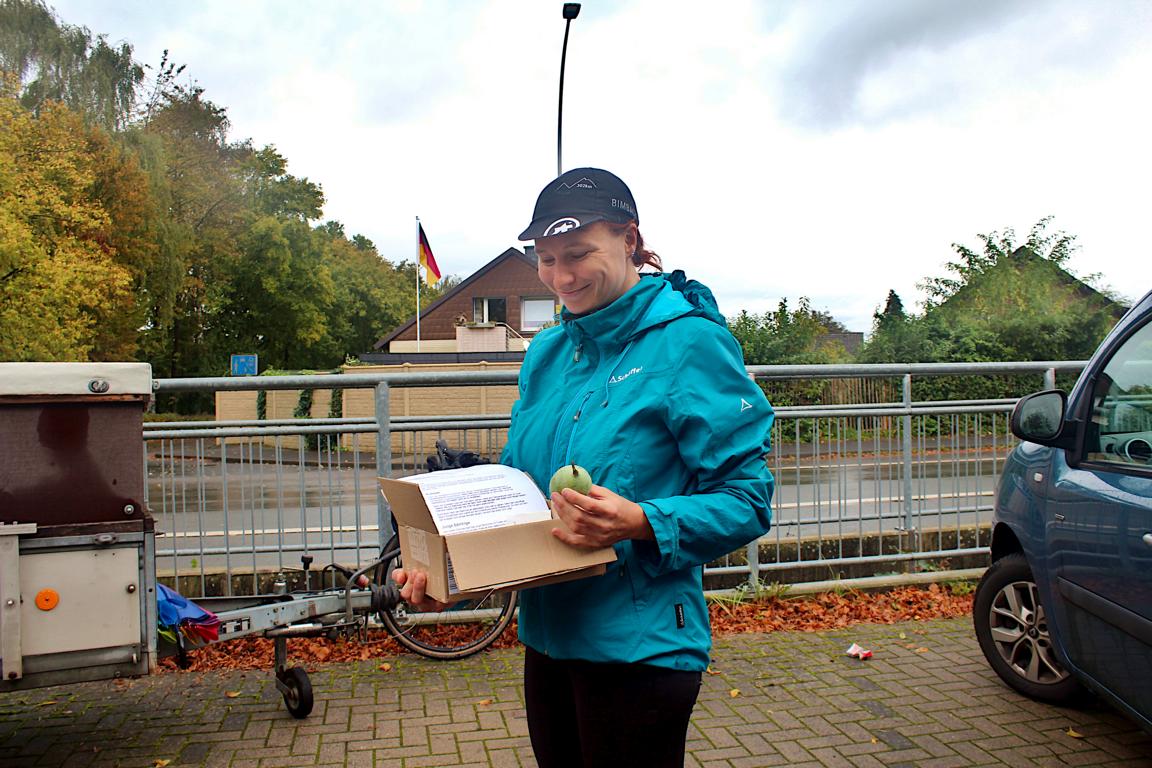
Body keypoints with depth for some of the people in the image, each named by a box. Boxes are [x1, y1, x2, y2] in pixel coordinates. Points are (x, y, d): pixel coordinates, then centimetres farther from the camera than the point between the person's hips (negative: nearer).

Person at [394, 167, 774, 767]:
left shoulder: (690, 342, -13)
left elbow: (746, 502, -14)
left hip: (639, 647, -6)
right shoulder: (547, 352, 6)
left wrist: (639, 523, -29)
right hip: (547, 638, 6)